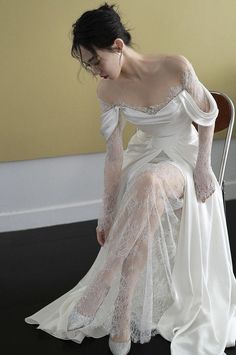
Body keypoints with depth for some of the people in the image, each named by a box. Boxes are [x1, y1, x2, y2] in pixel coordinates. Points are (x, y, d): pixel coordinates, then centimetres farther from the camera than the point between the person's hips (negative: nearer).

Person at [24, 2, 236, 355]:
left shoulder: (175, 67, -23)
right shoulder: (108, 91, -12)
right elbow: (114, 156, -9)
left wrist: (203, 167, -10)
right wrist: (107, 214, -9)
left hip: (183, 155, -3)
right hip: (144, 153, 3)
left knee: (149, 183, -38)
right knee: (141, 217, -30)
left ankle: (96, 293, -30)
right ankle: (122, 321, -19)